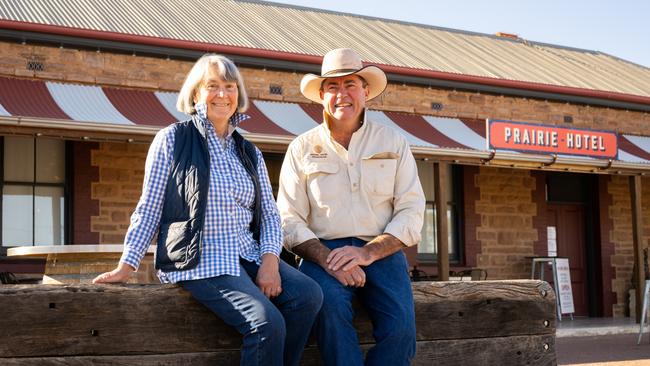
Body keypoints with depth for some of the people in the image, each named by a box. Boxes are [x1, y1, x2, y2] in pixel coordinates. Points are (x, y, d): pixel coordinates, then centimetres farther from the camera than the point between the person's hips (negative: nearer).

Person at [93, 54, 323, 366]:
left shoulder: (250, 153, 18)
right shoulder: (172, 139, 3)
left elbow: (269, 213, 13)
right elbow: (149, 209, 3)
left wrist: (270, 259, -6)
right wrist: (126, 266, -6)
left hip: (248, 255, 6)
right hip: (198, 261, -5)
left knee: (308, 294, -21)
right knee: (267, 322, -27)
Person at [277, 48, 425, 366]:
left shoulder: (394, 143, 11)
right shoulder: (302, 149, 10)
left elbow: (412, 212, 3)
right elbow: (289, 220, 2)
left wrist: (368, 253, -14)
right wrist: (326, 259, -16)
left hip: (382, 251, 1)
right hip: (322, 252, 0)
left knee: (400, 327, -26)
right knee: (329, 303, -34)